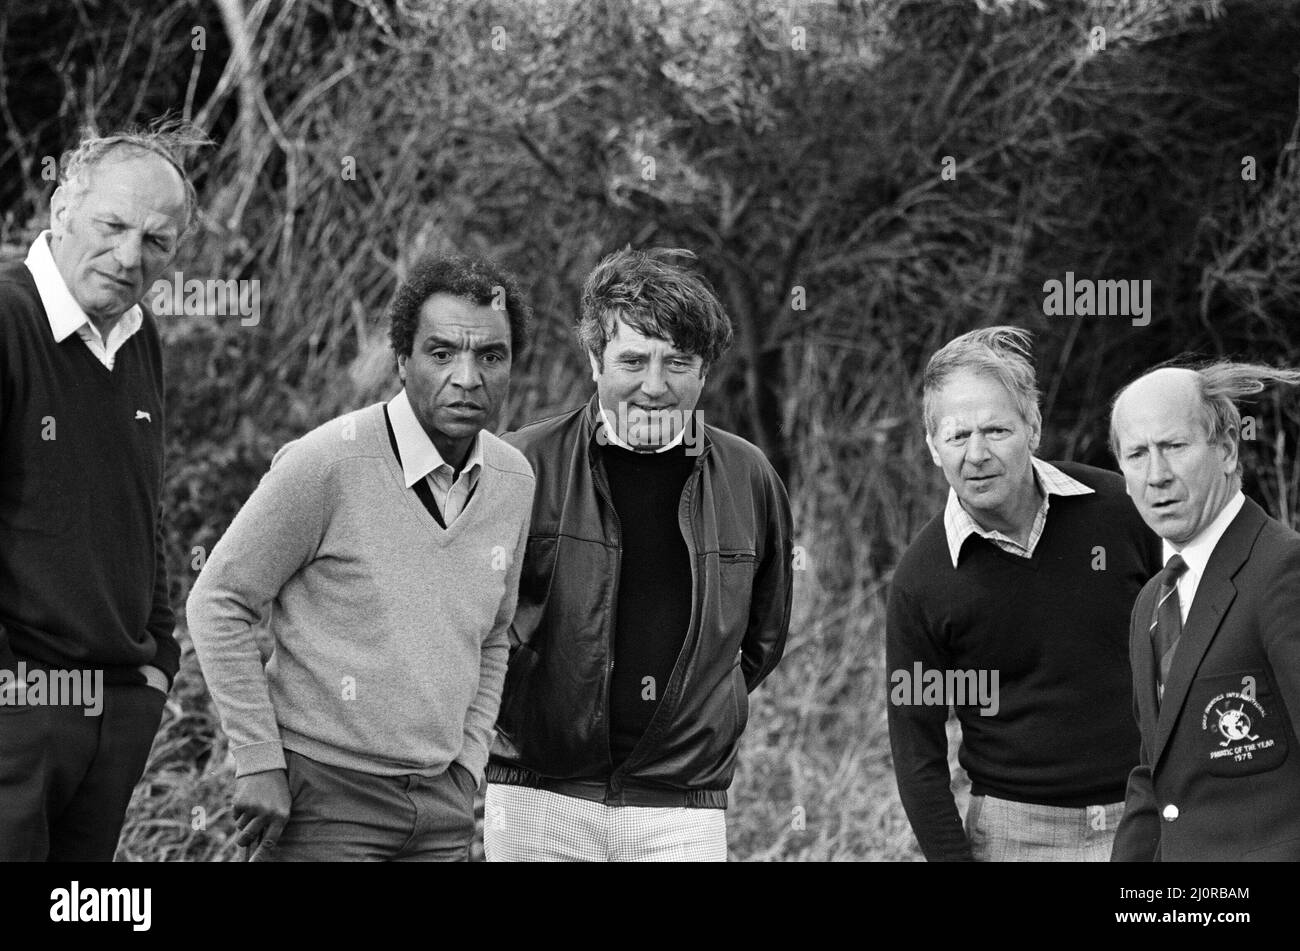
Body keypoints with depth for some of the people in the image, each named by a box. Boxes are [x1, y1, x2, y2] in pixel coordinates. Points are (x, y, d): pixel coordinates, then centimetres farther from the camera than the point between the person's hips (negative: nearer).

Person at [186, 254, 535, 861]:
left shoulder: (513, 480, 6)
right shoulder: (328, 463, -13)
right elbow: (218, 604, -8)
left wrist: (467, 766, 10)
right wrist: (258, 762, -11)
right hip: (324, 789, -5)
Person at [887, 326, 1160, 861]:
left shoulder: (1117, 510, -3)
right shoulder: (920, 580, -6)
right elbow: (916, 750, -2)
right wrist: (953, 858, -10)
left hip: (1145, 819, 1)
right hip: (1014, 832, -1)